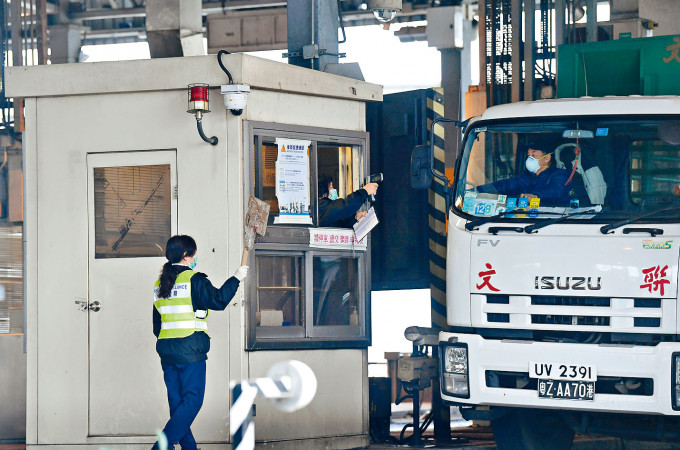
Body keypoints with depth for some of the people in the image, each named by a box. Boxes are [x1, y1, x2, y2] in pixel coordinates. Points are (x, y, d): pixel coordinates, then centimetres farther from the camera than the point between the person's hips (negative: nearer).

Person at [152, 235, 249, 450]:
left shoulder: (160, 283, 14)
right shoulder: (193, 279, -9)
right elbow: (218, 300, -8)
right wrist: (236, 278, 2)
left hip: (166, 349, 8)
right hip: (190, 349, -8)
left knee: (177, 401, 9)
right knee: (192, 400, -6)